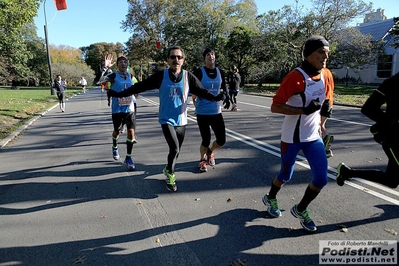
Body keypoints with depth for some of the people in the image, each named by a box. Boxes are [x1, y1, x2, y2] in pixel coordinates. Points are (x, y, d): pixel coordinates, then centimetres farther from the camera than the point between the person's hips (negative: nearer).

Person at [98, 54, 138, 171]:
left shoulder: (130, 75, 7)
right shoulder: (114, 75, -5)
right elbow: (101, 81, -22)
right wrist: (106, 68, -31)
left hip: (130, 108, 2)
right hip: (117, 109, -2)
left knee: (131, 131, -7)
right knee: (117, 131, 14)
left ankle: (128, 158, 4)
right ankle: (114, 148, 46)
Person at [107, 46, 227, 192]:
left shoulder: (188, 76, -3)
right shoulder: (161, 76, -6)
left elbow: (202, 91, -4)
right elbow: (140, 86, -4)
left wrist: (215, 97, -22)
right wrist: (119, 94, -5)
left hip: (181, 120, 3)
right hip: (166, 120, -3)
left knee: (176, 151, 13)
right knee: (174, 148, -15)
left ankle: (168, 169, 42)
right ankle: (170, 175, 11)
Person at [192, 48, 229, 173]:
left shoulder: (220, 72, 6)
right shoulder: (199, 72, -7)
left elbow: (223, 89, 16)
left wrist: (226, 98, 2)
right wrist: (195, 98, -17)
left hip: (216, 111, 4)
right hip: (202, 112, -4)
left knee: (221, 140, 3)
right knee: (206, 140, 1)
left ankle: (210, 152, 36)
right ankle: (202, 160, 31)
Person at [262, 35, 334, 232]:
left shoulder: (327, 76, 1)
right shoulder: (295, 77, -18)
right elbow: (275, 107, -21)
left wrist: (322, 121, 2)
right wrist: (304, 110, -28)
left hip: (314, 137, 6)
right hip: (292, 137, -5)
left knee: (321, 179, 0)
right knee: (286, 176, 11)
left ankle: (300, 210, 26)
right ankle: (270, 199, 43)